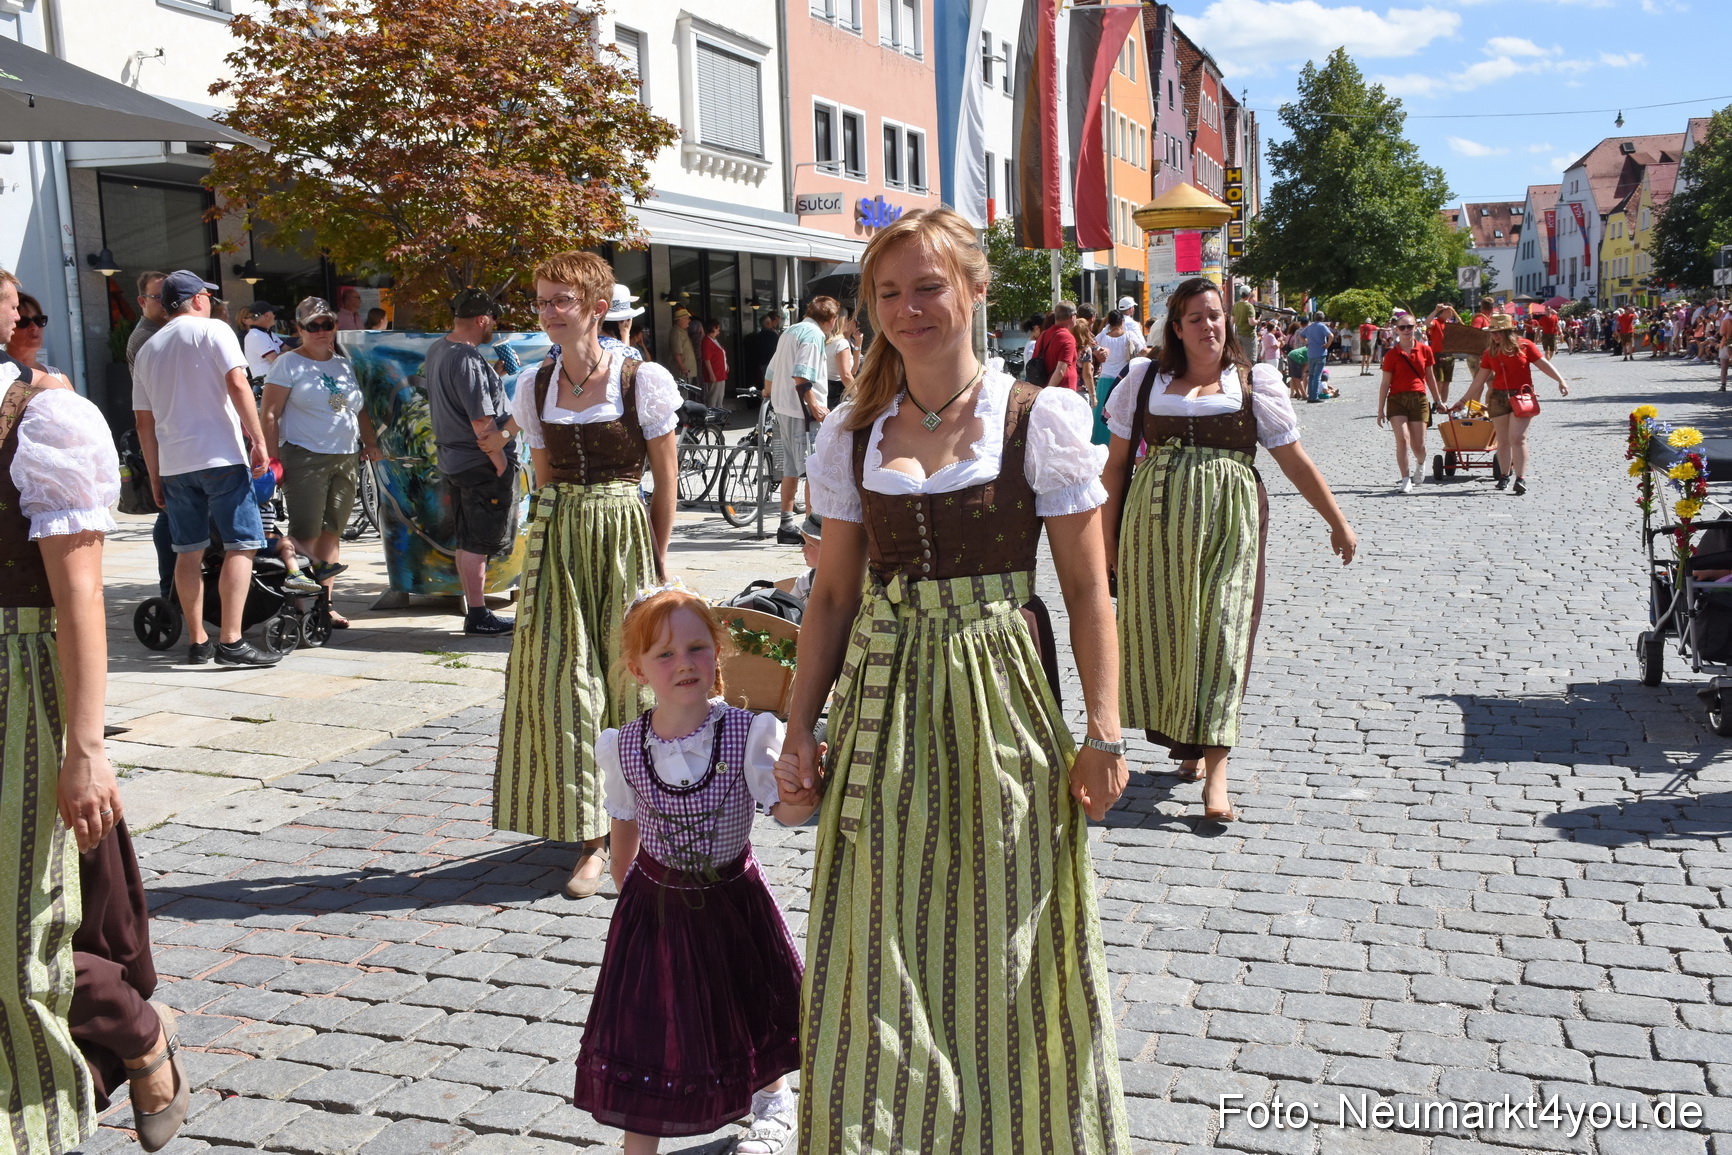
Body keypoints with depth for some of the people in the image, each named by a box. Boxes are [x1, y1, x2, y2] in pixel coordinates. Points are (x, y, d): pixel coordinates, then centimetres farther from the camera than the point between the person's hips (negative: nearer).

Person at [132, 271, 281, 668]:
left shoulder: (148, 349, 16)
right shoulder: (213, 330, 0)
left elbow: (143, 419, 16)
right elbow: (237, 385, -14)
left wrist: (155, 476, 20)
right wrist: (259, 441, -12)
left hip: (173, 462, 6)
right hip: (220, 456, -6)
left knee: (189, 552, 11)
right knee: (241, 545, -6)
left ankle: (197, 641, 16)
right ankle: (231, 641, -14)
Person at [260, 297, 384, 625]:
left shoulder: (344, 364, 16)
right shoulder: (289, 364, -1)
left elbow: (360, 410, 25)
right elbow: (270, 415, -6)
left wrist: (370, 442, 11)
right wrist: (273, 459, -13)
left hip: (346, 459, 6)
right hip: (305, 459, -6)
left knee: (332, 532, 7)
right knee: (306, 533, -9)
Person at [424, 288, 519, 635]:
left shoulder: (436, 350, 9)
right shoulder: (468, 360, -21)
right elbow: (482, 422, -22)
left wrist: (492, 374, 18)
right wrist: (501, 462, -16)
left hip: (453, 459, 10)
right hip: (481, 463, -10)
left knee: (467, 541, 14)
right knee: (479, 543, -2)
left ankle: (474, 610, 22)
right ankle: (478, 616, 3)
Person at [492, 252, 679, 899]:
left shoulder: (642, 381, -6)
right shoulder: (535, 388, 6)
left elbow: (665, 475, -1)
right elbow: (544, 475, 14)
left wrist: (658, 556, -1)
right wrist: (560, 542, 8)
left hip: (624, 535, -3)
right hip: (557, 539, 3)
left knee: (627, 675, 4)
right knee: (561, 682, -1)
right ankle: (591, 837, 8)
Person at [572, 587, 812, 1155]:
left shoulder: (748, 734, -19)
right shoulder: (624, 747, -13)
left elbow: (785, 812, -19)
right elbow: (625, 824, 4)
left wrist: (802, 790, -40)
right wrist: (625, 888, 16)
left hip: (733, 900, 0)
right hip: (656, 905, 0)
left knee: (752, 1005, 21)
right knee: (645, 1023, 2)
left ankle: (773, 1096, 52)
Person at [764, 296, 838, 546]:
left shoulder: (790, 332, 17)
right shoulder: (814, 334, -11)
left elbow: (768, 377, 20)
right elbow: (801, 376, -23)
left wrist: (776, 398, 29)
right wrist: (814, 406, -18)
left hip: (783, 410, 9)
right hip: (803, 412, -9)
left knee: (791, 469, 14)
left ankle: (786, 526, 18)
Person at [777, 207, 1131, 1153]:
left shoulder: (1038, 419, -4)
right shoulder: (853, 435, 5)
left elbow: (1086, 593, -4)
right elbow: (833, 593, 9)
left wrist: (1103, 733, -8)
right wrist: (800, 728, 5)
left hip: (1000, 702, -3)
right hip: (881, 708, 3)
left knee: (1001, 948, 8)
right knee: (883, 958, 9)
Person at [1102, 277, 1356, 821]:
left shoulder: (1253, 384, 7)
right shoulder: (1146, 379, 8)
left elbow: (1295, 461, 10)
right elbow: (1117, 461, 10)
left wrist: (1338, 523, 10)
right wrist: (1108, 533, 8)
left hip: (1230, 526, -1)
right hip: (1157, 526, 2)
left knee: (1221, 633, -8)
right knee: (1163, 630, 4)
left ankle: (1214, 767, -10)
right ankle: (1186, 740, 26)